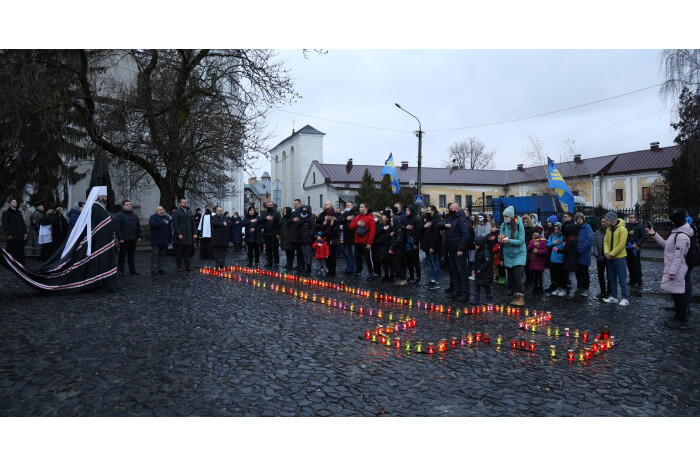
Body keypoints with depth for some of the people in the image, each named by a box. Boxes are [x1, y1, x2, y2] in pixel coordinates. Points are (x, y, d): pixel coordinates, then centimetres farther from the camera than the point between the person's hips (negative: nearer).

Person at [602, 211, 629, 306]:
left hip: (619, 258, -7)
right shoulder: (608, 229, 8)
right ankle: (613, 297, 21)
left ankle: (625, 298, 4)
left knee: (622, 279, -2)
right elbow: (605, 242, 7)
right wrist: (606, 252, -9)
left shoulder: (622, 229, -14)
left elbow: (621, 244, -18)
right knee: (612, 279, 13)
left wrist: (612, 254, -17)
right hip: (610, 258, 7)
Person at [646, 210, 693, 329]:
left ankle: (682, 321, 4)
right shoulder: (676, 232, 12)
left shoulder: (681, 236, -20)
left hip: (677, 269, -10)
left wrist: (672, 272, -23)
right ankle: (679, 316, 28)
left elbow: (678, 255, -23)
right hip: (672, 267, 10)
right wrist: (654, 234, 16)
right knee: (677, 293, 17)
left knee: (678, 294, -4)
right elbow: (665, 244, 21)